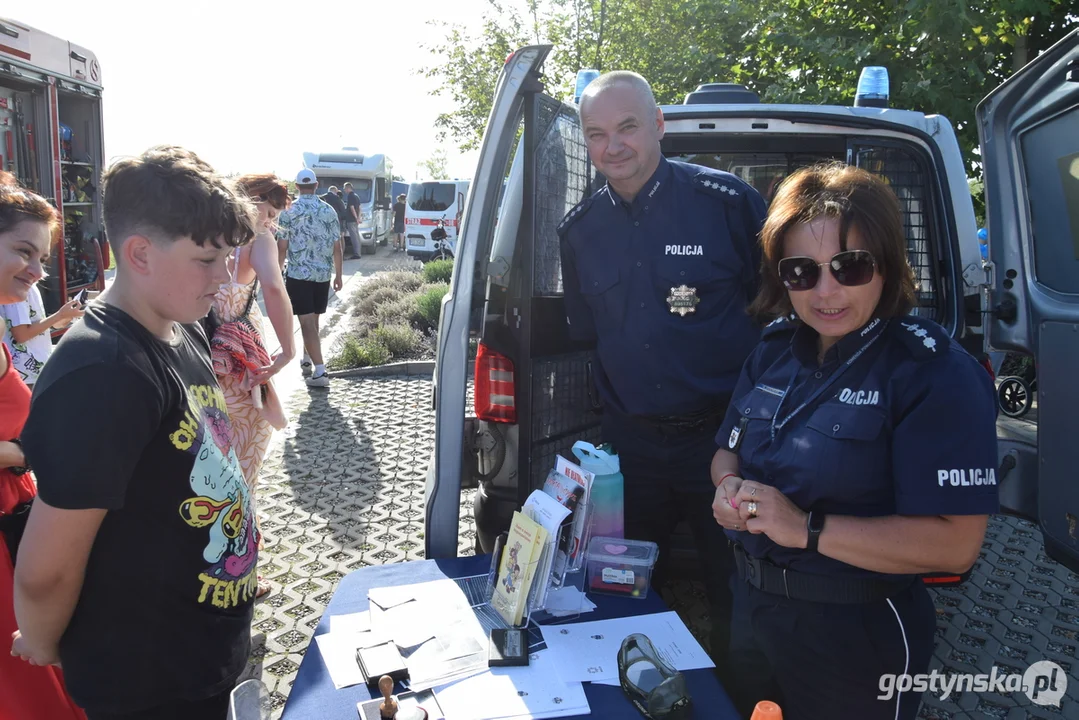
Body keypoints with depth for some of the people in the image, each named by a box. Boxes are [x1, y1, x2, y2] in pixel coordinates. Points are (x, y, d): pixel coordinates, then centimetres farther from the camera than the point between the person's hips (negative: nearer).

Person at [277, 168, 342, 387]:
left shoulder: (288, 212, -5)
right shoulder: (329, 211, 4)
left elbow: (282, 245, -6)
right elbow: (337, 247, 6)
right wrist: (338, 274, 13)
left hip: (298, 273, -4)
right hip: (323, 274, 4)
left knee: (307, 322, -5)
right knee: (313, 319, 19)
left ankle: (320, 371, -12)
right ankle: (307, 361, 34)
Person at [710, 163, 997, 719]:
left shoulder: (935, 372, -20)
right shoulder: (774, 351, 1)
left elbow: (956, 543, -25)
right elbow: (729, 450, 11)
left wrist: (808, 528, -28)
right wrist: (729, 486, -12)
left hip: (858, 637, -6)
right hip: (751, 606, 6)